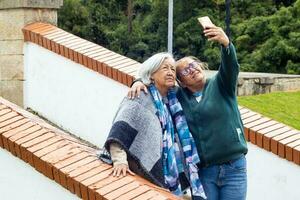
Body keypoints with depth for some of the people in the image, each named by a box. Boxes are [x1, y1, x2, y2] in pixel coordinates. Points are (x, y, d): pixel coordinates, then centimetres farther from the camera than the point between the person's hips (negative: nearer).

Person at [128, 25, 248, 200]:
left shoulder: (220, 85, 2)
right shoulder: (179, 96, 8)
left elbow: (230, 66, -17)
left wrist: (226, 43, -38)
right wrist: (140, 82, -7)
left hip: (234, 168, -2)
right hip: (203, 172, 2)